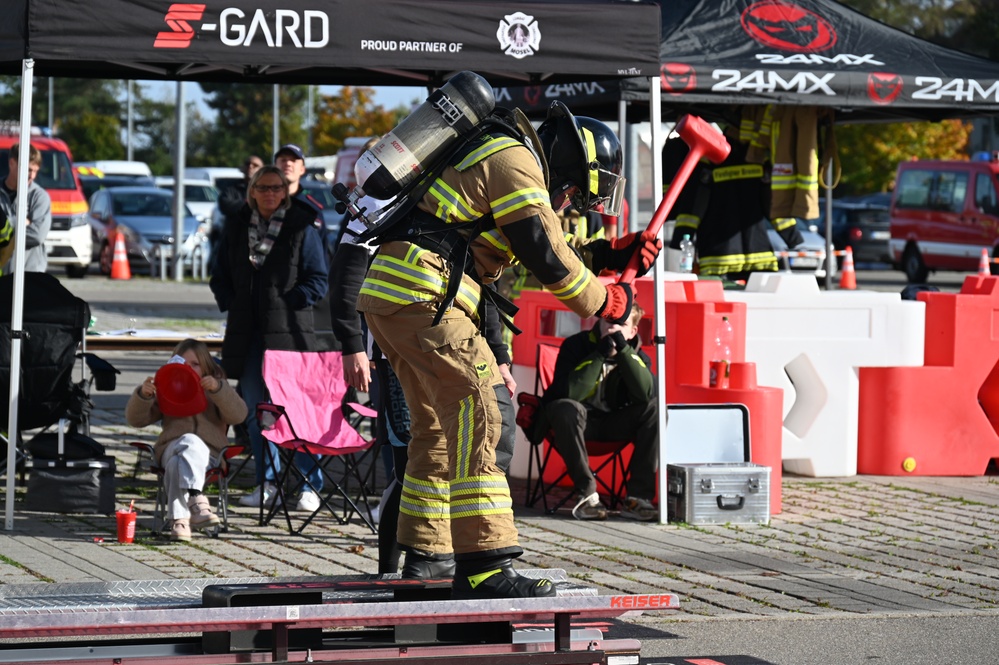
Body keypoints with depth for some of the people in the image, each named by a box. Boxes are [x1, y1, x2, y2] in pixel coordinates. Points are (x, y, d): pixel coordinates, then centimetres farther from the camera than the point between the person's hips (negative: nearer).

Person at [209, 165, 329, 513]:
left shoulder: (301, 228, -1)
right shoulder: (236, 227, 12)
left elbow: (318, 279, 0)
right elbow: (220, 276, 20)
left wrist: (287, 304, -9)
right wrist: (231, 305, 4)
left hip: (289, 331, -4)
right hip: (247, 333, 5)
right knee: (254, 410, 6)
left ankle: (310, 485, -2)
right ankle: (267, 482, 15)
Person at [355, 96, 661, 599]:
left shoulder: (498, 157, 26)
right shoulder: (516, 162, -5)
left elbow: (539, 249, 32)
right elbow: (546, 258, -9)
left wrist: (610, 257, 24)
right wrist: (604, 301, 4)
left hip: (386, 293, 10)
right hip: (424, 296, -10)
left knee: (437, 424, 19)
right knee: (475, 421, -13)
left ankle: (424, 551, 26)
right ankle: (483, 569, -18)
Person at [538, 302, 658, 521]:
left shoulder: (635, 354, -4)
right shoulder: (576, 345, -14)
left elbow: (646, 393, -26)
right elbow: (568, 393, -31)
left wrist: (622, 350, -29)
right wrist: (600, 354, -30)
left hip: (614, 425, 4)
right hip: (575, 421, -4)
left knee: (655, 409, -20)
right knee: (566, 409, -36)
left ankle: (638, 497, -22)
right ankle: (587, 494, -30)